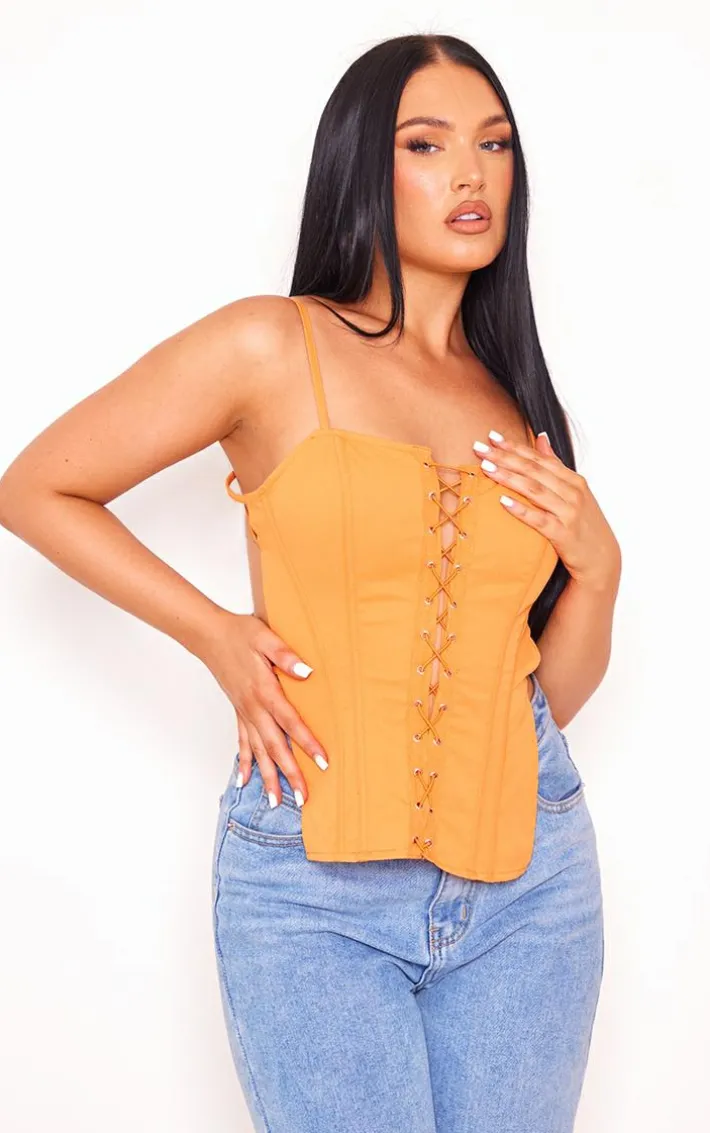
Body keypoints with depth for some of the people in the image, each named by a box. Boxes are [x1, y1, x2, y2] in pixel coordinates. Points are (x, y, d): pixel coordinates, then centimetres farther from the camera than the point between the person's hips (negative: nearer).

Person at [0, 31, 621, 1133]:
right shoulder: (273, 348, -4)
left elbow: (550, 696, 14)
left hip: (525, 872, 4)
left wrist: (597, 565, -4)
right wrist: (216, 637, -5)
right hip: (315, 884, -4)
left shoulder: (516, 399, 10)